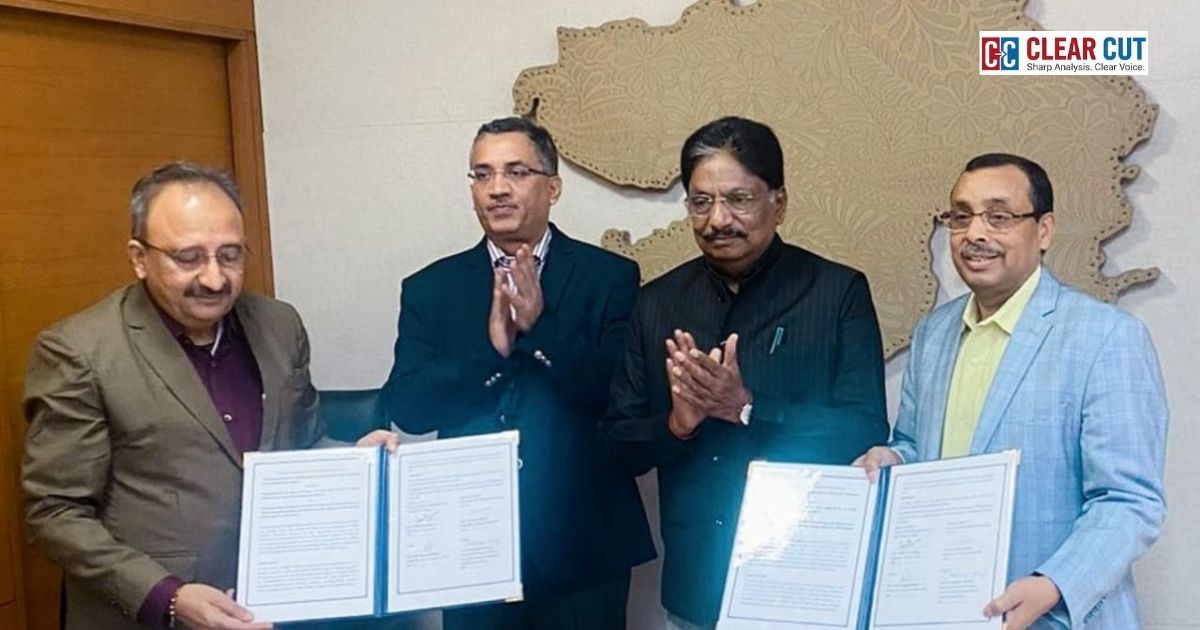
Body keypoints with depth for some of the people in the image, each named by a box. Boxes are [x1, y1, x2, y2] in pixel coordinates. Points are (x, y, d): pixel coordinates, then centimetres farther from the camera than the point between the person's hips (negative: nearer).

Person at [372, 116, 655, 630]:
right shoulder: (429, 288, 3)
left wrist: (540, 325, -21)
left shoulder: (610, 277, -3)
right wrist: (491, 347, -18)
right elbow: (405, 410, -5)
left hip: (583, 547, -1)